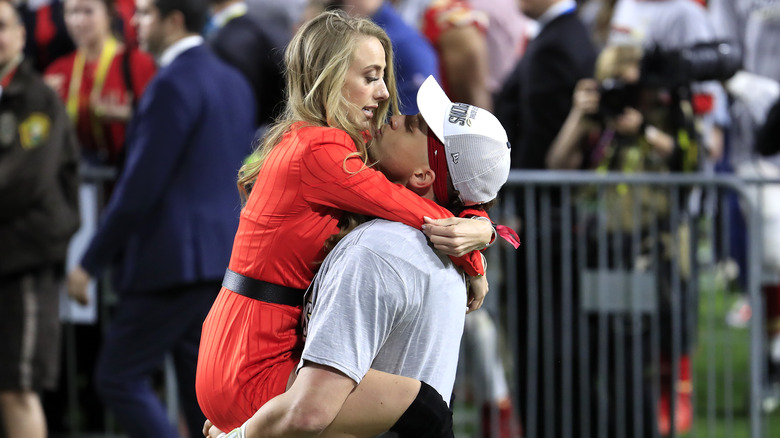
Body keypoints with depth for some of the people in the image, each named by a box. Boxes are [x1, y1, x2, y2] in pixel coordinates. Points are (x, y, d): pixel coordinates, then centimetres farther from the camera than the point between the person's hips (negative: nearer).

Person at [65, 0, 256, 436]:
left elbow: (141, 185, -17)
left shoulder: (173, 84, -15)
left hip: (174, 262, -9)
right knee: (201, 384, 11)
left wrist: (91, 263, -11)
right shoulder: (234, 81, 14)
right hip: (223, 258, 9)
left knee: (119, 377, -2)